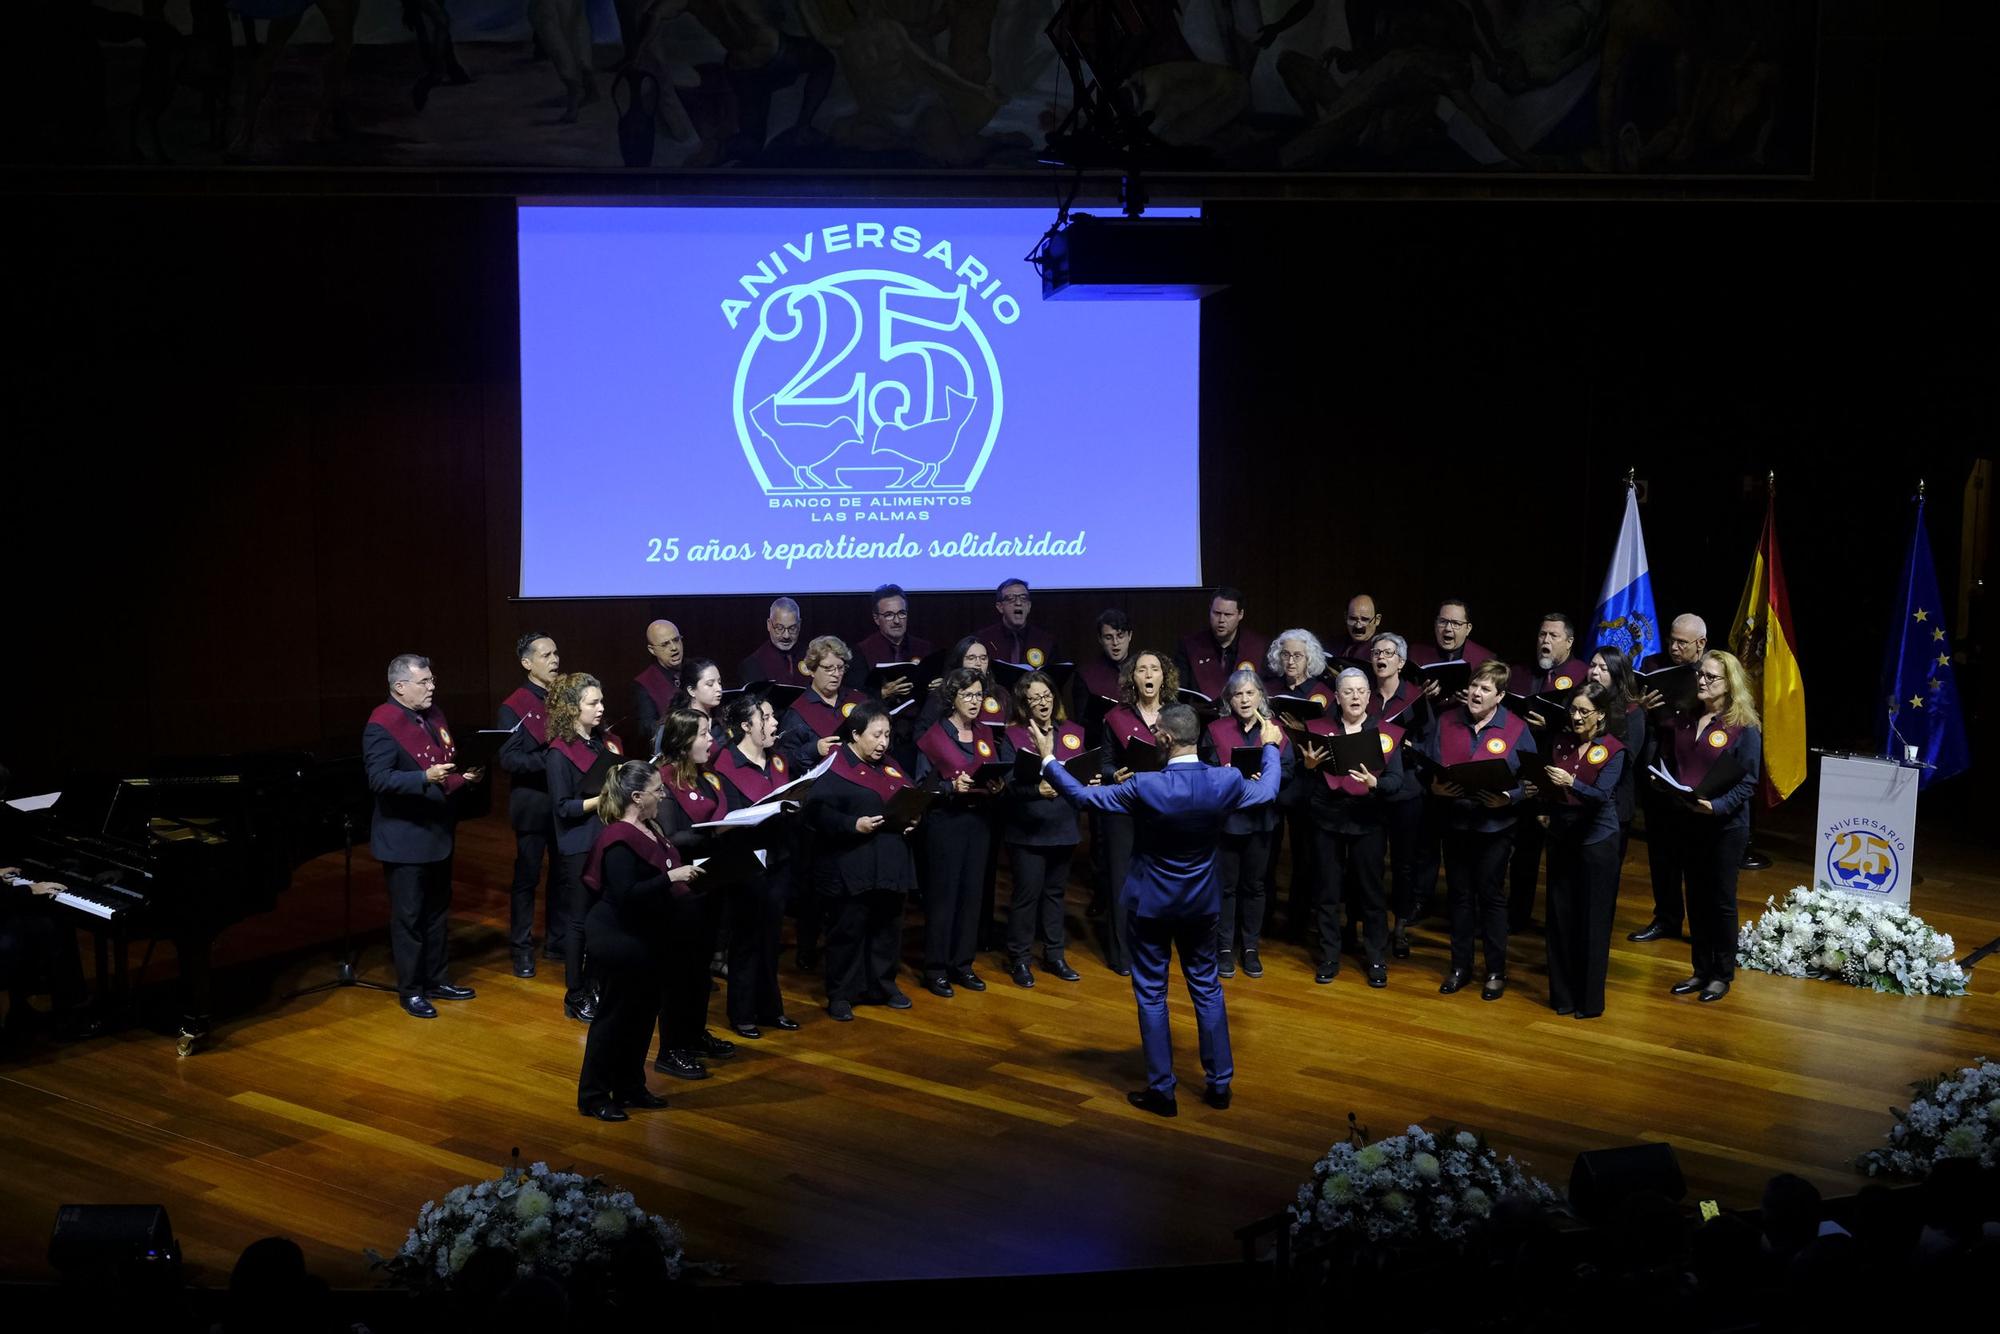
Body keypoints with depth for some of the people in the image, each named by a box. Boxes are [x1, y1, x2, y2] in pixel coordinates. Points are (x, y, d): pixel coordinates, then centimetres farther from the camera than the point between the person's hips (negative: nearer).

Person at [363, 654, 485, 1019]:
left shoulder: (434, 715, 8)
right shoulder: (382, 725, -18)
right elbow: (379, 779, -26)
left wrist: (465, 775, -1)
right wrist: (425, 778, -37)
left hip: (438, 832, 8)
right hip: (405, 839, -8)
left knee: (438, 912, 17)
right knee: (409, 917, 1)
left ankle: (435, 980, 30)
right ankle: (410, 991, 12)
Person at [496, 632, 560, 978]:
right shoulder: (514, 707, -9)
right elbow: (509, 759, -17)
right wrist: (550, 759, -25)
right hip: (533, 803, -5)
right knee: (527, 877, 5)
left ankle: (557, 940, 25)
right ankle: (522, 948, 15)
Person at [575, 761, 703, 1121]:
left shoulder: (650, 829, 5)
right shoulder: (619, 840, -22)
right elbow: (625, 895, -28)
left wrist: (685, 875, 2)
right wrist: (670, 878, -29)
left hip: (645, 939, 9)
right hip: (618, 940, -9)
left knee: (643, 1012, 16)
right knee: (615, 1015, 1)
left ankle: (630, 1088, 30)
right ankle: (593, 1096, 14)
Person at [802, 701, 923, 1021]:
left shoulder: (890, 767, 15)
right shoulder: (833, 767, -9)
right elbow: (815, 811, -16)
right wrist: (853, 825, -23)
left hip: (891, 866, 7)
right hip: (851, 869, -7)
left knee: (888, 928, 14)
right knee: (848, 930, 0)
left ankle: (882, 986, 28)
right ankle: (840, 995, 11)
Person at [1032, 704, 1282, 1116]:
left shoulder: (1144, 787, -24)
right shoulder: (1227, 781, -14)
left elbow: (1082, 796, -15)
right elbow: (1267, 791, 9)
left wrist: (1047, 758, -3)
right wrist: (1271, 748, 27)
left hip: (1151, 903, -4)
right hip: (1202, 901, 4)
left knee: (1151, 993, 8)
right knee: (1206, 987, 17)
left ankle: (1162, 1090, 12)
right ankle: (1220, 1083, 22)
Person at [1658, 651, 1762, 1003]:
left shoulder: (1744, 728, -11)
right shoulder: (1683, 720, 6)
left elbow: (1748, 781, -13)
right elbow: (1668, 763, 17)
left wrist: (1718, 806, -25)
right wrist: (1661, 782, -3)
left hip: (1726, 826, -5)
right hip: (1688, 823, 5)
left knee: (1721, 900, 5)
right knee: (1695, 898, 12)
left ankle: (1723, 974, 17)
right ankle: (1701, 970, 23)